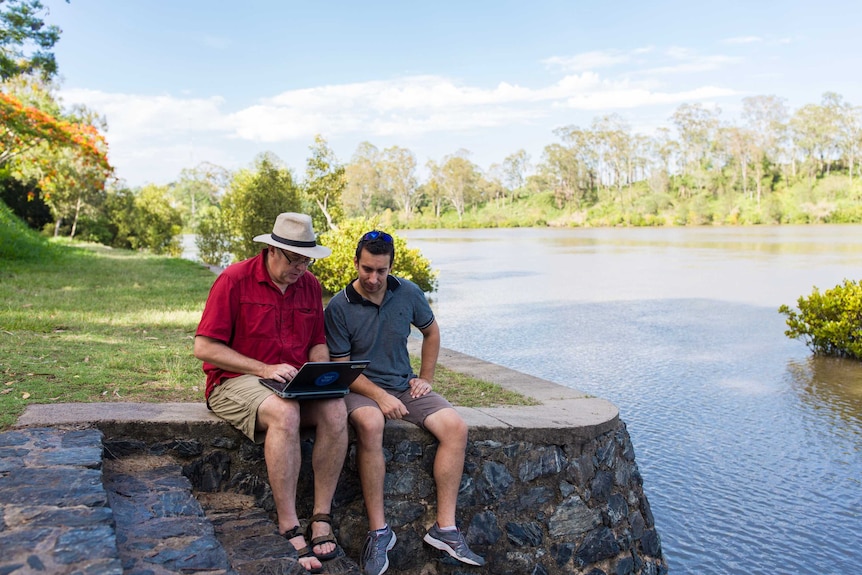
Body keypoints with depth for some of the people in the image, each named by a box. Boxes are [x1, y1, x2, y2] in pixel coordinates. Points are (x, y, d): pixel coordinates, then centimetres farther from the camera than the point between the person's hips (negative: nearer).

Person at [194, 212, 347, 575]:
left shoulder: (310, 285, 9)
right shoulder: (235, 280, -8)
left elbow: (318, 344, 17)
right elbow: (204, 347, -12)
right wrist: (264, 369, -18)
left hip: (295, 383, 5)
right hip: (235, 382, -5)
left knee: (335, 410, -25)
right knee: (284, 413, -37)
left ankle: (321, 519, -16)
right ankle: (289, 531, -27)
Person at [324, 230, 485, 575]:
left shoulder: (408, 294, 1)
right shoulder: (339, 308, -9)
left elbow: (431, 331, 18)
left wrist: (426, 378, 9)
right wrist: (380, 396, -22)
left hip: (404, 386, 4)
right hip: (360, 388, -4)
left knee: (455, 427, -19)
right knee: (370, 425, -38)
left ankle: (444, 527, -12)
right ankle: (378, 530, -26)